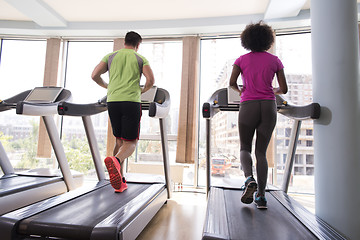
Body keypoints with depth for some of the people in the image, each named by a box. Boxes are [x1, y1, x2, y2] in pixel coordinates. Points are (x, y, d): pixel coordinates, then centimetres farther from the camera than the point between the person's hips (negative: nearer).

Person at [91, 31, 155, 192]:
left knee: (119, 140, 15)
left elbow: (94, 75, 10)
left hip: (113, 101, 3)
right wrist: (142, 91, 16)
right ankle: (115, 161, -34)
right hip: (132, 101, -3)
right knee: (131, 142, 1)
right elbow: (151, 80, -3)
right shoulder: (141, 59, 11)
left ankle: (120, 181, 12)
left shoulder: (110, 56, 17)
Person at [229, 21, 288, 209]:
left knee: (245, 147, 13)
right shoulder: (275, 60, 10)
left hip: (248, 106, -1)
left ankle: (249, 178, -15)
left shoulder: (242, 60, 6)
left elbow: (232, 83, -3)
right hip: (268, 107, 2)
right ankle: (261, 196, 7)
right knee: (261, 152, 7)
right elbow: (284, 89, 7)